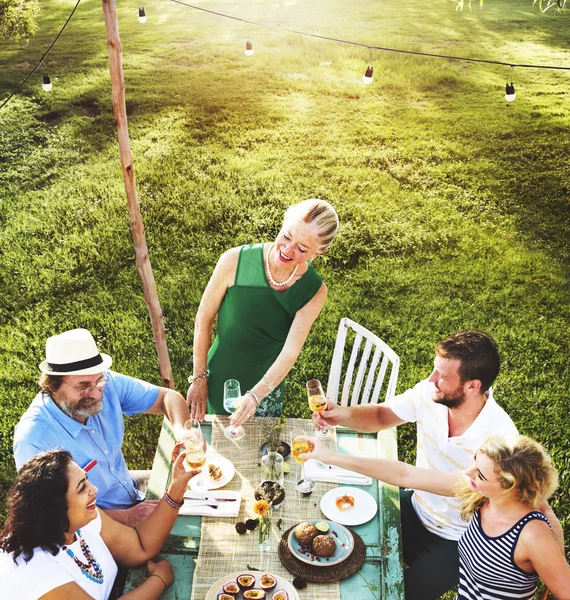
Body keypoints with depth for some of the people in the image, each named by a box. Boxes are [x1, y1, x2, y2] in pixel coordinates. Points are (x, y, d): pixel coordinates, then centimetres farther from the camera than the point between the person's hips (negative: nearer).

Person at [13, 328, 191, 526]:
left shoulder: (108, 383, -13)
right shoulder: (32, 440, -25)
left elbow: (168, 397, -5)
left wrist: (182, 431, -26)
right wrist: (127, 517, -25)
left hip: (135, 500, 7)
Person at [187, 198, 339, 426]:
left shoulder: (313, 292, -18)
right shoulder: (235, 261, -23)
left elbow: (290, 352, -23)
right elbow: (203, 320, -12)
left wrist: (256, 396, -37)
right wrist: (198, 378, -6)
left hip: (266, 383, 1)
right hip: (219, 379, -1)